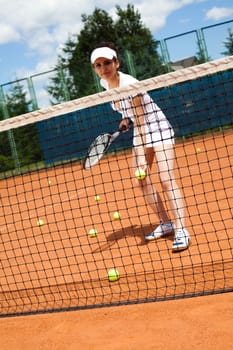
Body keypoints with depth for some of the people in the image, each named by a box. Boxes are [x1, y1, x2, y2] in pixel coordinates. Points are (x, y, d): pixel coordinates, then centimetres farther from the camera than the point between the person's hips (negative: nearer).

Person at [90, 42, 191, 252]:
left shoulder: (129, 84, -27)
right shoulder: (105, 83, -4)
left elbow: (141, 122, -27)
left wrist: (144, 158, -31)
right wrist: (126, 118, 0)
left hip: (158, 129, -8)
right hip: (140, 133, 8)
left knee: (167, 180, -18)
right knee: (142, 182, 5)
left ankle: (181, 231, -18)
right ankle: (166, 224, 16)